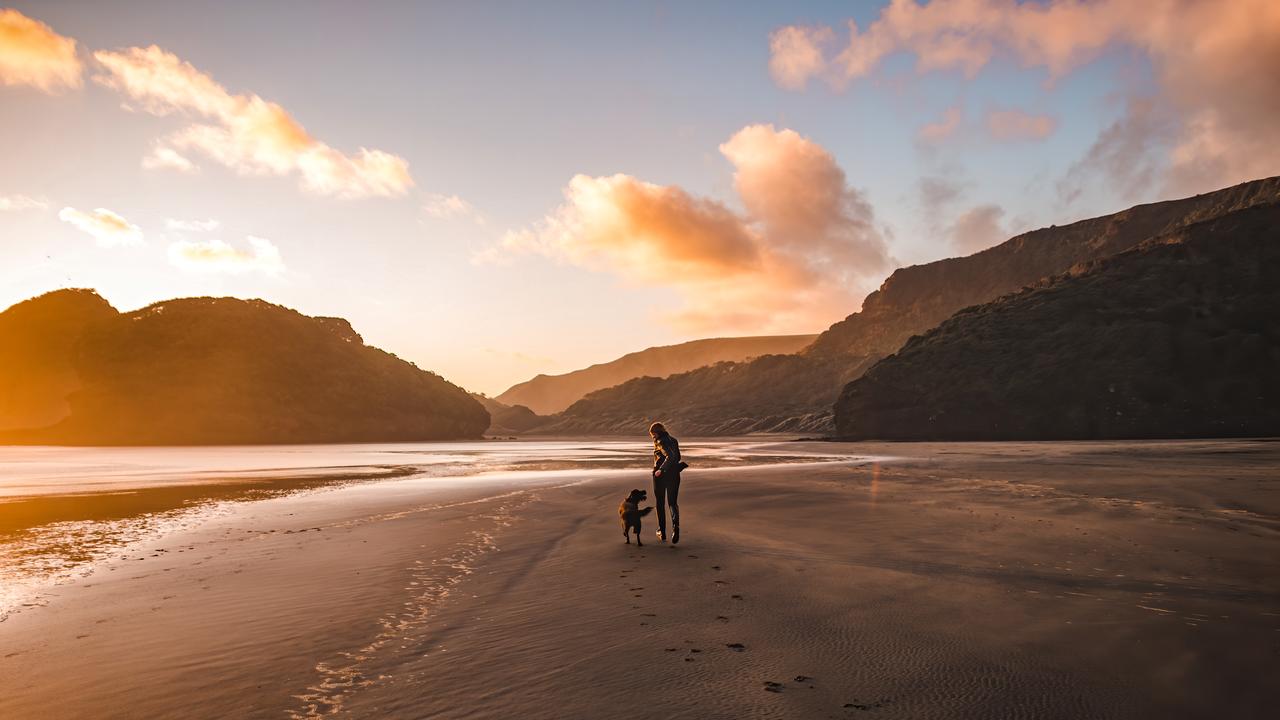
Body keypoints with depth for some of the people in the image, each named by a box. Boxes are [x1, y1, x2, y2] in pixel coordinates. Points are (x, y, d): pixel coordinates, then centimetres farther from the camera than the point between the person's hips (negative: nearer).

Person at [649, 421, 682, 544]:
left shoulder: (660, 442, -13)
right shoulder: (673, 440, 8)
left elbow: (670, 456, -27)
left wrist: (661, 469, -22)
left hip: (661, 475, -5)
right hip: (674, 474, 5)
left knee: (660, 504, 11)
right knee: (673, 503, 11)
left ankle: (662, 533, 17)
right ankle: (675, 526, -16)